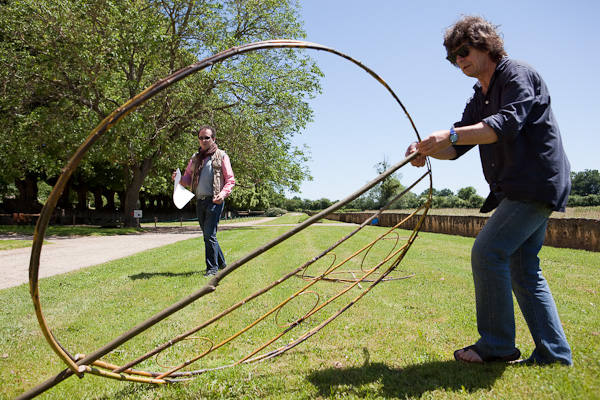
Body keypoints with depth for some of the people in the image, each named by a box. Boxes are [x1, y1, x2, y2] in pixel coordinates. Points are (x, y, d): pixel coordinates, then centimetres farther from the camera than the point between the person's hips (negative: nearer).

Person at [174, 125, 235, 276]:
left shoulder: (221, 156, 1)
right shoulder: (195, 157, 17)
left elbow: (230, 180, -1)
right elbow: (188, 178, 19)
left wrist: (223, 194, -18)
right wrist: (179, 179, -4)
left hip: (214, 201, -6)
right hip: (200, 201, 6)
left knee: (210, 235, -11)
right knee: (207, 235, 13)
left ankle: (212, 268, -1)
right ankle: (221, 263, 29)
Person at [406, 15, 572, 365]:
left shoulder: (518, 74, -7)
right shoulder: (479, 100, 18)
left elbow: (507, 123, -25)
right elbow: (457, 147, 11)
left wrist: (450, 134, -36)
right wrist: (428, 150, -11)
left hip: (537, 183, -9)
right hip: (520, 188, 9)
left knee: (487, 252, -14)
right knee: (523, 268, 10)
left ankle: (497, 345, -2)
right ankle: (554, 354, 19)